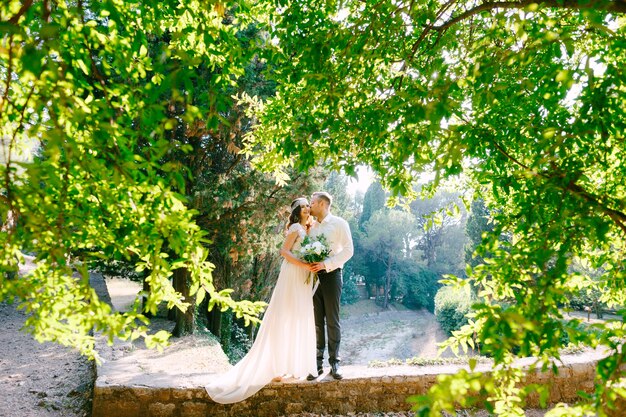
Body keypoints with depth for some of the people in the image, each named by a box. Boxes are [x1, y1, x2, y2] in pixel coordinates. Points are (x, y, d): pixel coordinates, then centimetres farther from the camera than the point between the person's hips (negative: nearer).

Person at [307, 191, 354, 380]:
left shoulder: (339, 223, 0)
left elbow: (348, 249, -8)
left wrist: (326, 264, -16)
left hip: (331, 275, -4)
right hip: (313, 276, 4)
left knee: (332, 321, -1)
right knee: (316, 322, 5)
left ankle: (334, 363, 7)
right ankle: (318, 363, 11)